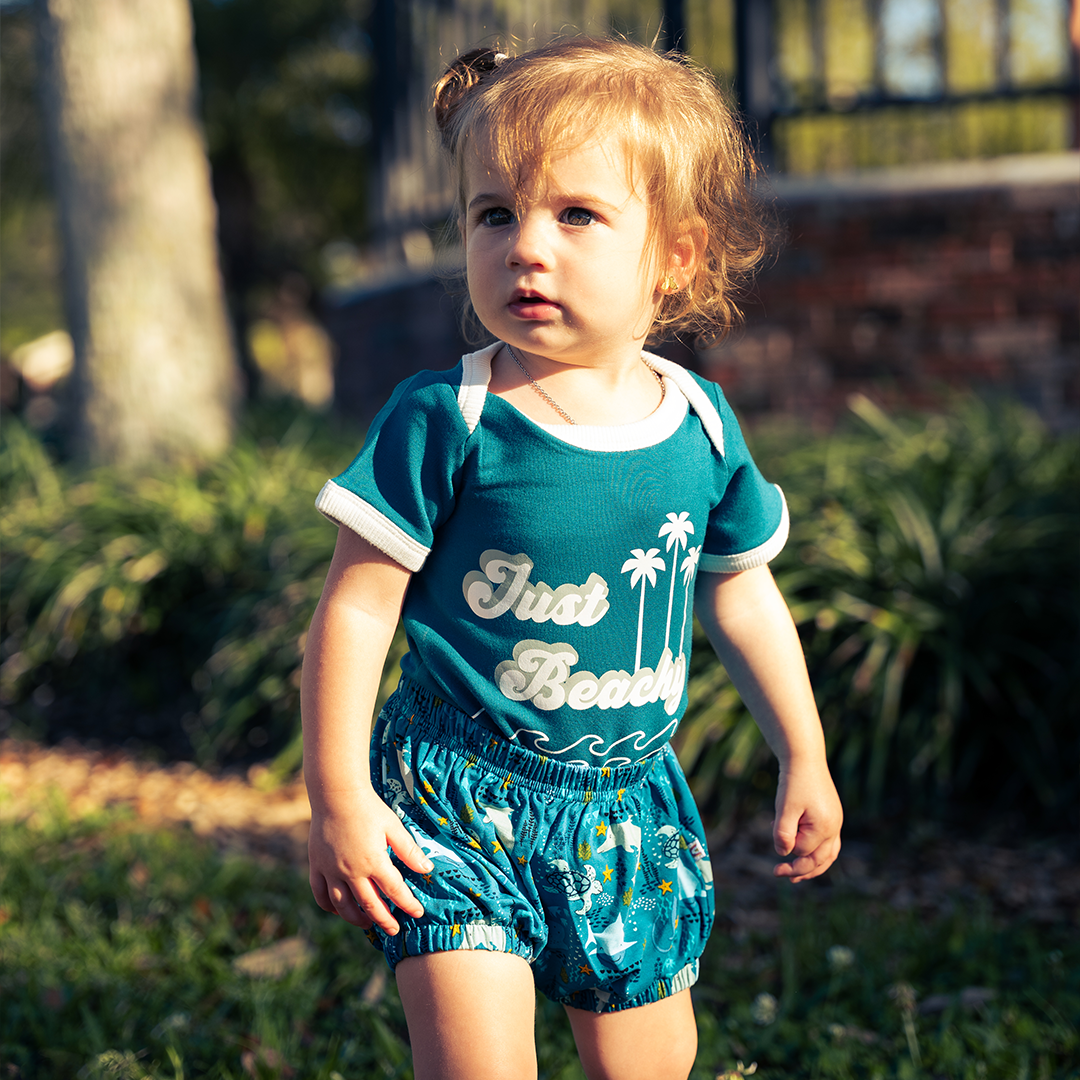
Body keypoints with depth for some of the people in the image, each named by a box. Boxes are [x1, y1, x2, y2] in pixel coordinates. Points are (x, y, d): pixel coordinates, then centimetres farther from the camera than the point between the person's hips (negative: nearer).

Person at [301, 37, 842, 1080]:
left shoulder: (701, 428, -3)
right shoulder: (445, 420, -16)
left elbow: (740, 596, 12)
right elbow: (354, 608, -12)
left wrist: (804, 759, 17)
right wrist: (338, 799, -14)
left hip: (631, 802, 4)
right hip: (457, 796, -4)